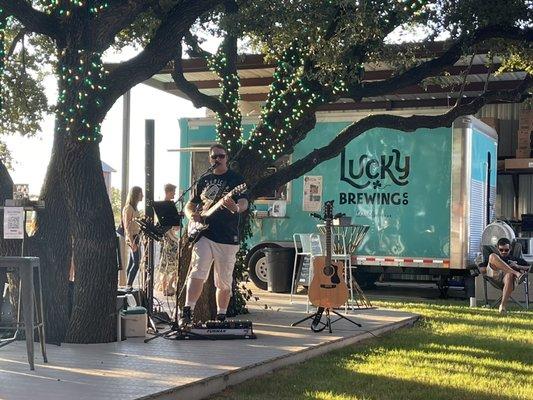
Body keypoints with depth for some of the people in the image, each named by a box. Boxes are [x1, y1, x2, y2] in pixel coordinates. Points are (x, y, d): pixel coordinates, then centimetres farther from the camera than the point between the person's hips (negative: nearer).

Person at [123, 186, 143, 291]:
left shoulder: (134, 208, 16)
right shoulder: (128, 208, -12)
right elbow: (127, 226, -16)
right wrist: (132, 242, -21)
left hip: (136, 238, 9)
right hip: (132, 238, -9)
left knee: (132, 263, 8)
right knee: (136, 263, -12)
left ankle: (128, 286, 10)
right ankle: (129, 285, -11)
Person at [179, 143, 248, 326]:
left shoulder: (236, 179, 3)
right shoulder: (204, 181, 15)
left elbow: (244, 203, -11)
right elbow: (190, 204, 22)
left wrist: (235, 208, -35)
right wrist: (191, 214, -2)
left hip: (227, 238, -1)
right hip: (203, 234, 2)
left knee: (224, 281, 5)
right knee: (198, 272, -17)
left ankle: (221, 315, 19)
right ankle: (187, 311, -17)